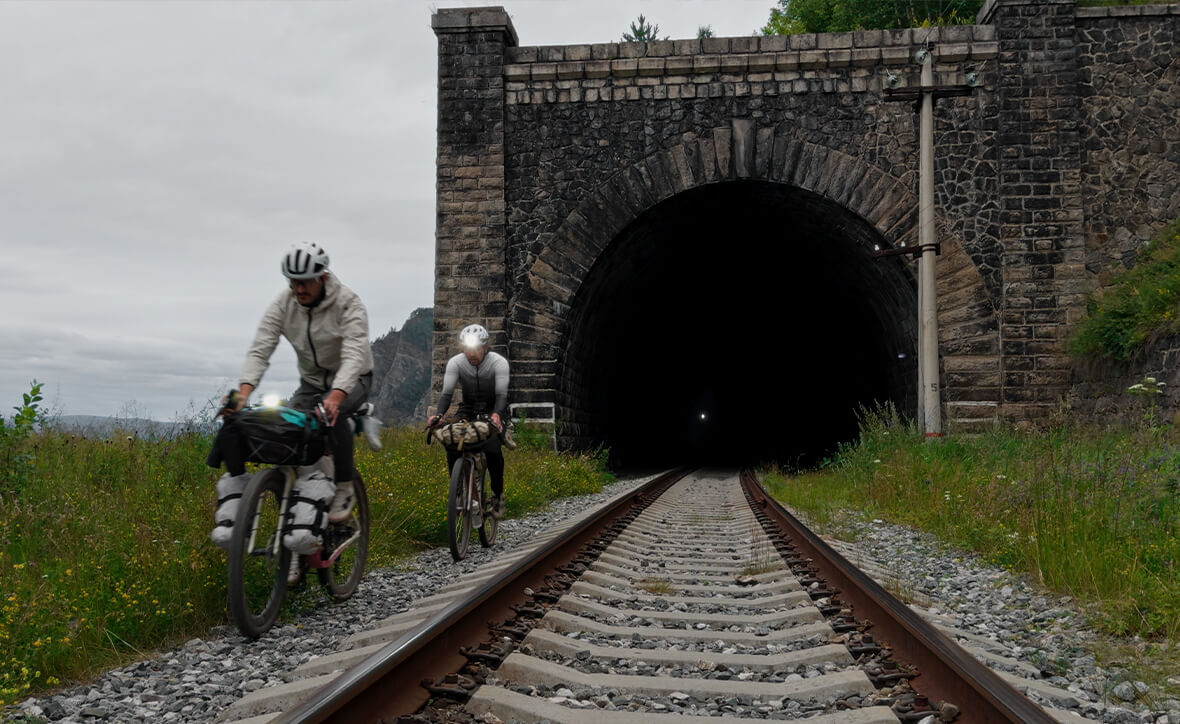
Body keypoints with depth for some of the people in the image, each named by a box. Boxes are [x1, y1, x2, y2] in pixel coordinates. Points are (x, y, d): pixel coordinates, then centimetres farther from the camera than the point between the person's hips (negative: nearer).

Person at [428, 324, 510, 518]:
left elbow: (502, 394, -27)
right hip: (468, 409, 3)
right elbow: (447, 392, -18)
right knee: (452, 446, -23)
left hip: (493, 410, -2)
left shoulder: (499, 362, -21)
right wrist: (439, 414, -37)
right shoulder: (455, 362, -15)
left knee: (493, 450, -26)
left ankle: (498, 495, -6)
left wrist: (496, 414, -48)